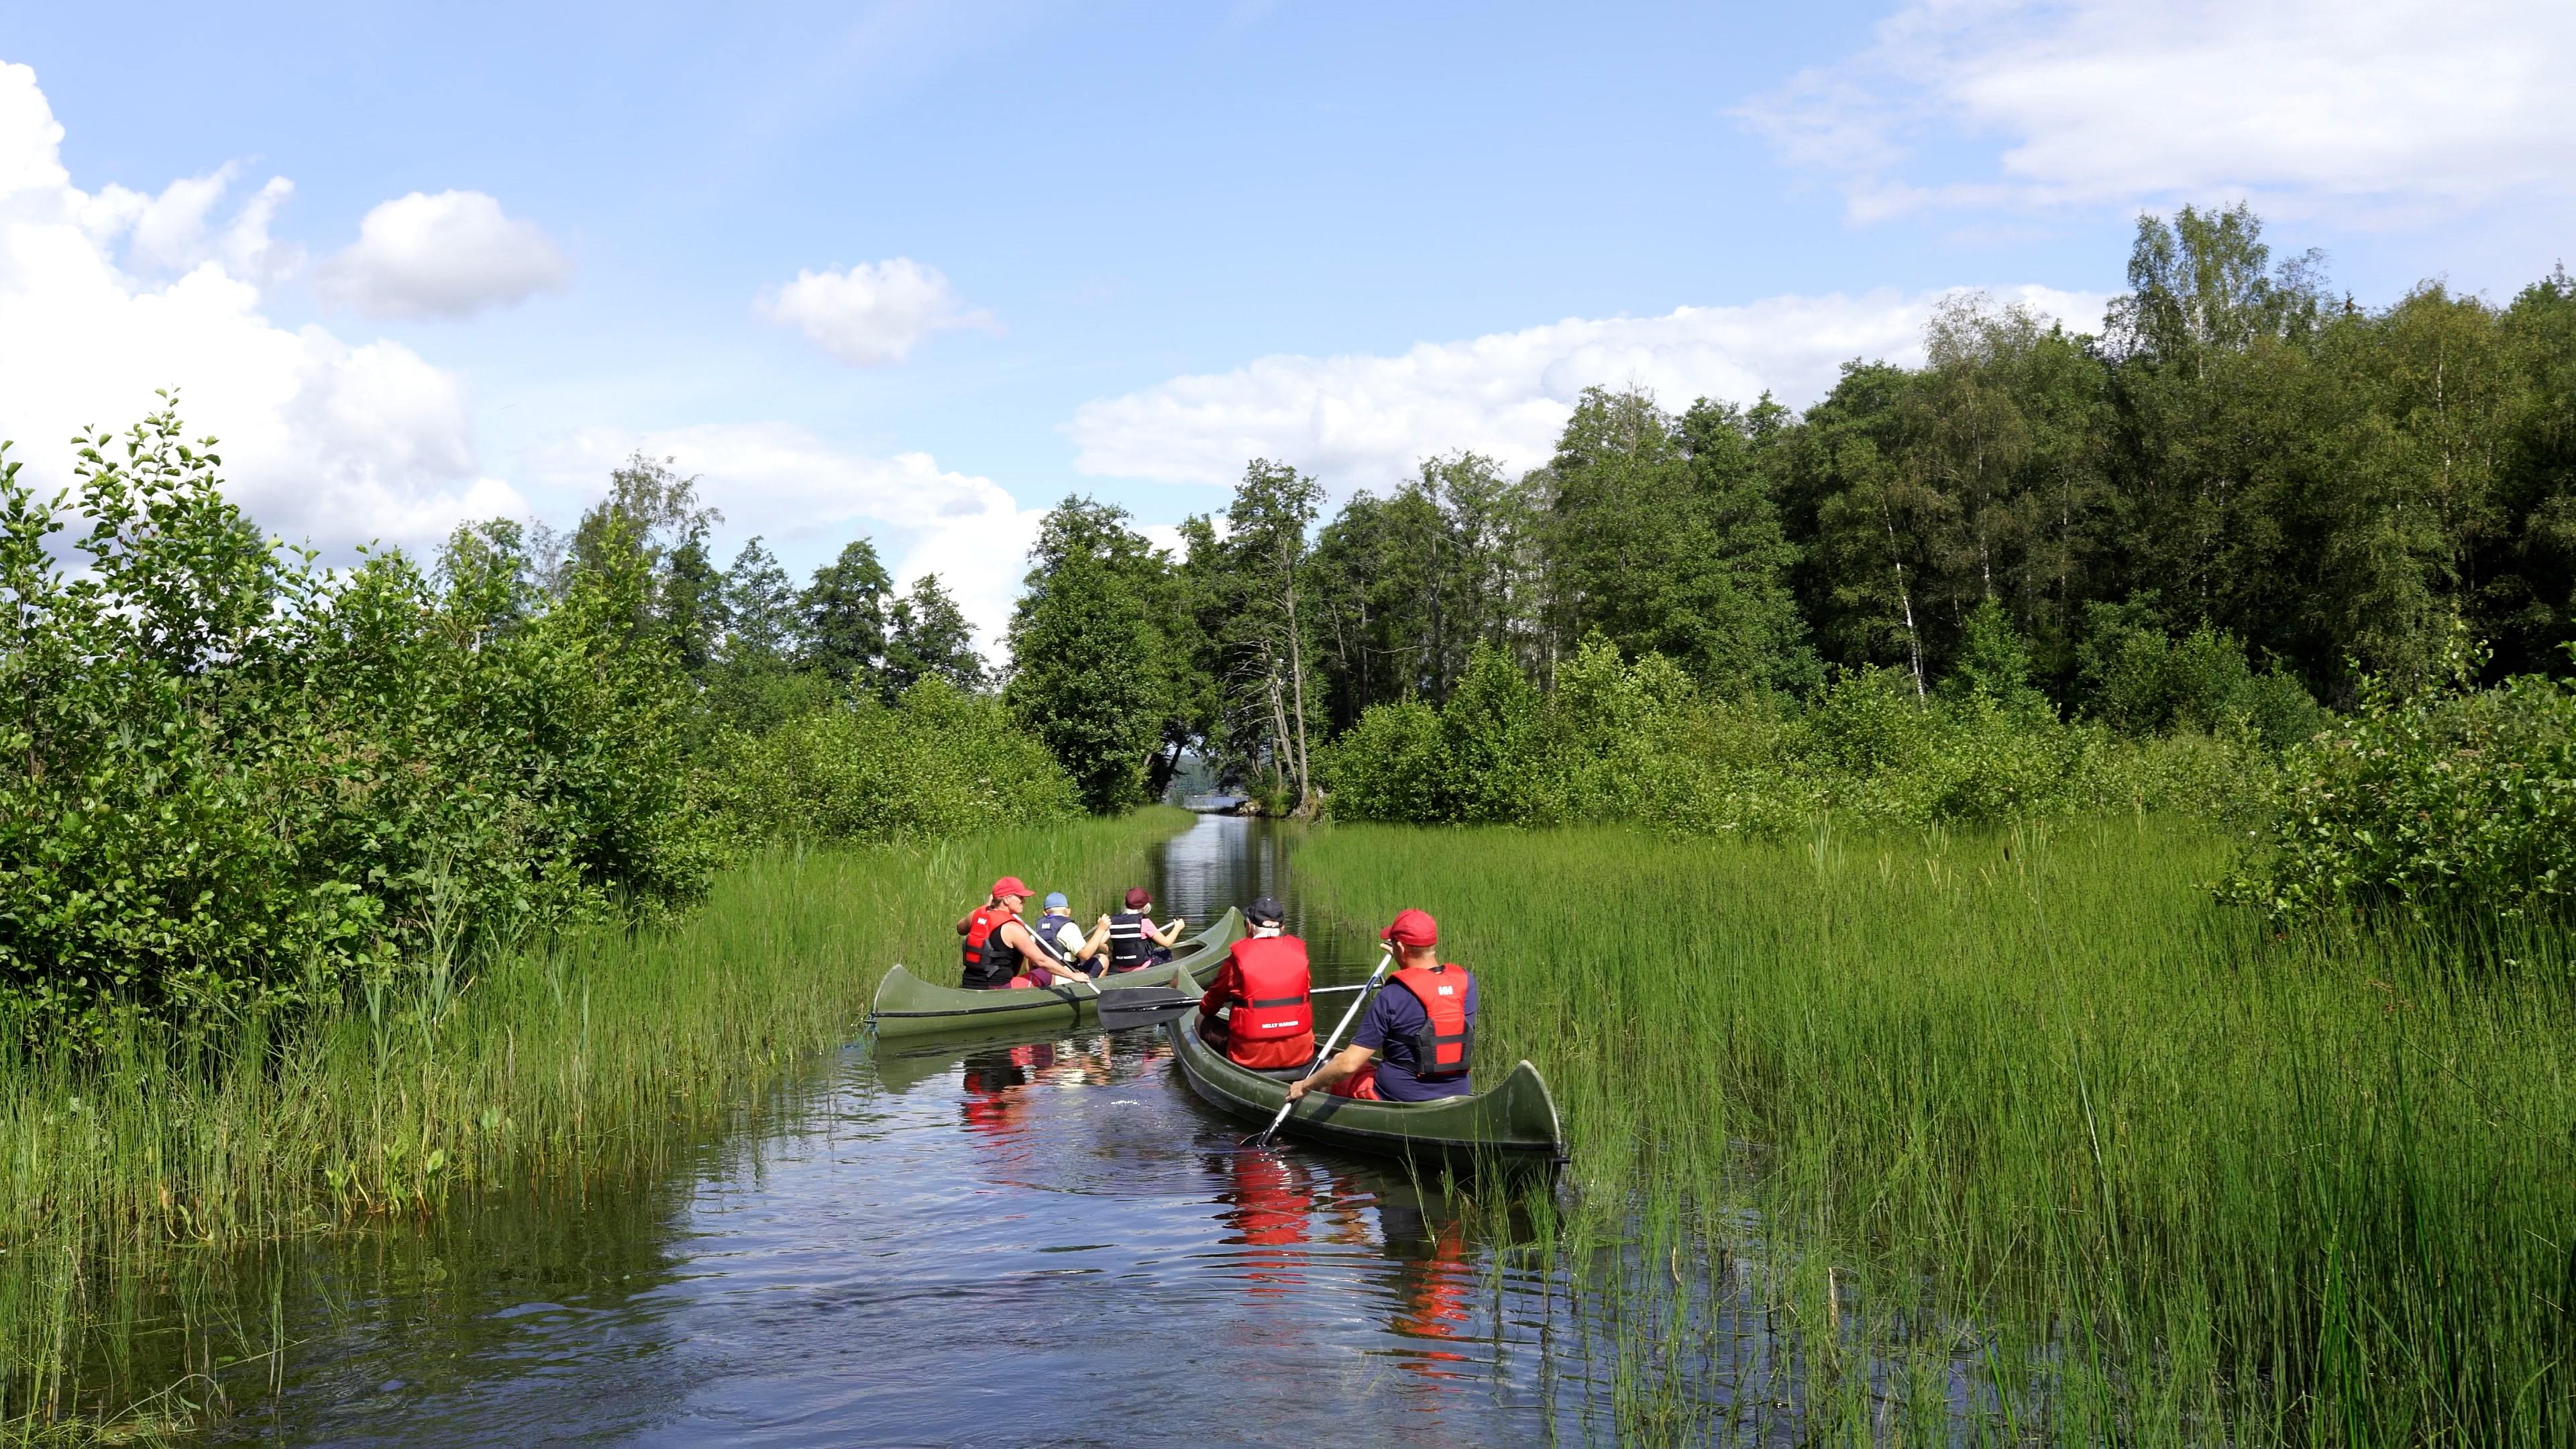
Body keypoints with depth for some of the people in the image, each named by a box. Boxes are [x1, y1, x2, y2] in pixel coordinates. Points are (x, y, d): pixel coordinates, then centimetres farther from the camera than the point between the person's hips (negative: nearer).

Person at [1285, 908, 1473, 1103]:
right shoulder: (1466, 982, -5)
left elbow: (1349, 1063, -19)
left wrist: (1306, 1085, -5)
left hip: (1400, 1099, -6)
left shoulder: (1392, 997, -19)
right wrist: (1408, 961, 34)